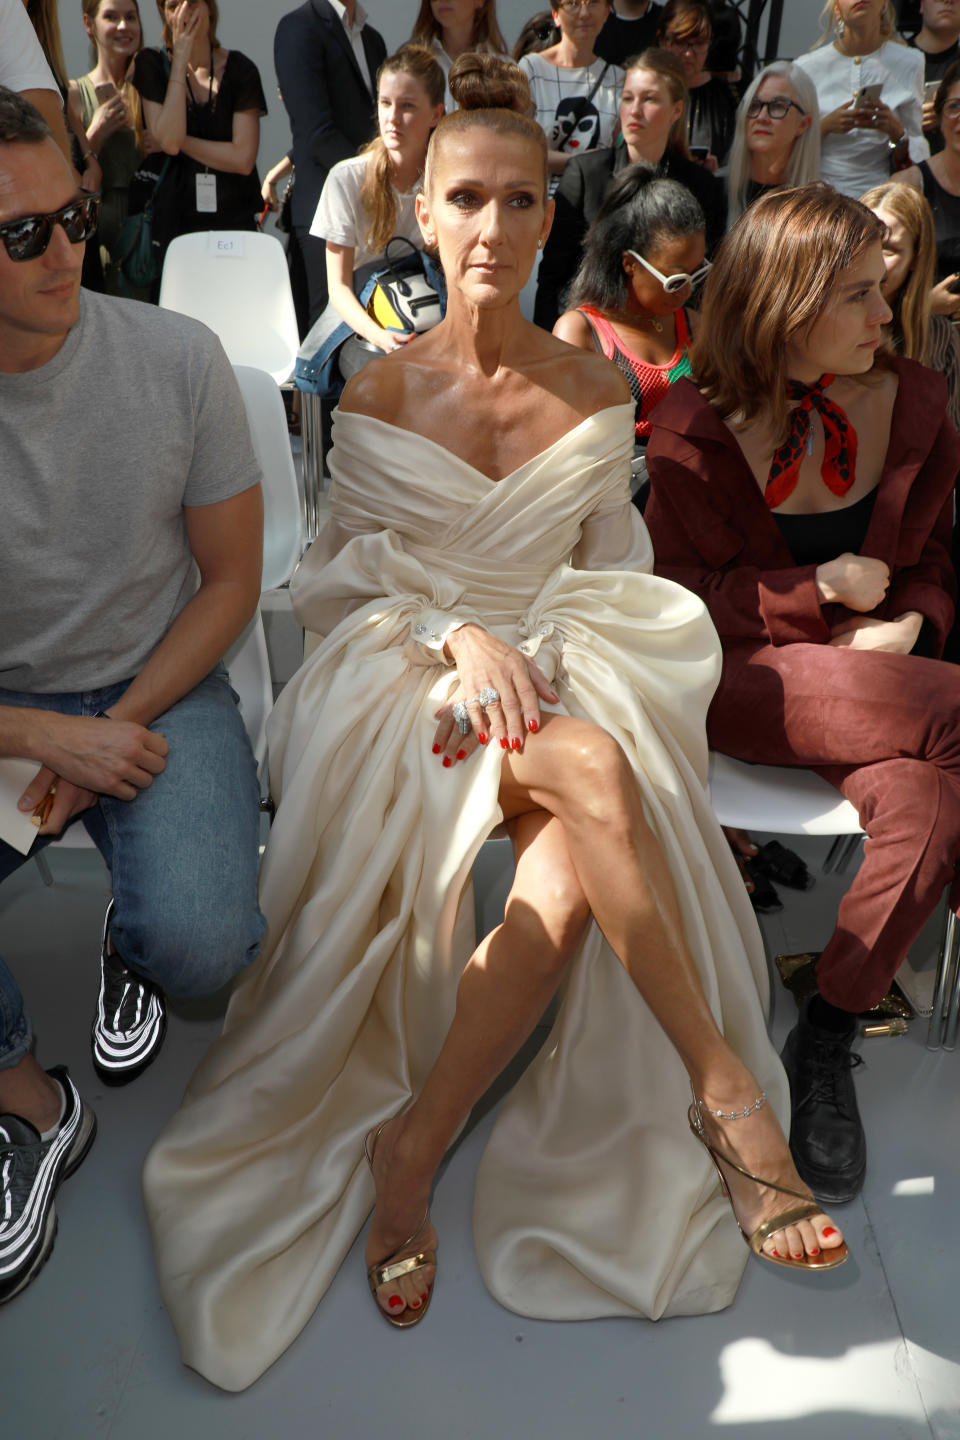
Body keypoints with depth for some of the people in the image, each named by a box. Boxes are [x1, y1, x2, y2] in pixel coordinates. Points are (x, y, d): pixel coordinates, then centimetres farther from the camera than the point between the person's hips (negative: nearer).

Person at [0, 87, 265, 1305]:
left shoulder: (175, 359, -10)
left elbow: (230, 580, -3)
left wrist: (112, 731, -11)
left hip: (158, 689, 0)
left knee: (202, 945, -24)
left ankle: (131, 948, 19)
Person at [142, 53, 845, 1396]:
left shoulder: (595, 391, 9)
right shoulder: (380, 395, 3)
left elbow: (612, 569, 10)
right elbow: (357, 571, 2)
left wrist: (537, 657, -9)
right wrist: (462, 637, -16)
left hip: (559, 664, 3)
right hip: (411, 668, -2)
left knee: (584, 850, -32)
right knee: (595, 776, -34)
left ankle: (416, 1137, -19)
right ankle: (725, 1087, -20)